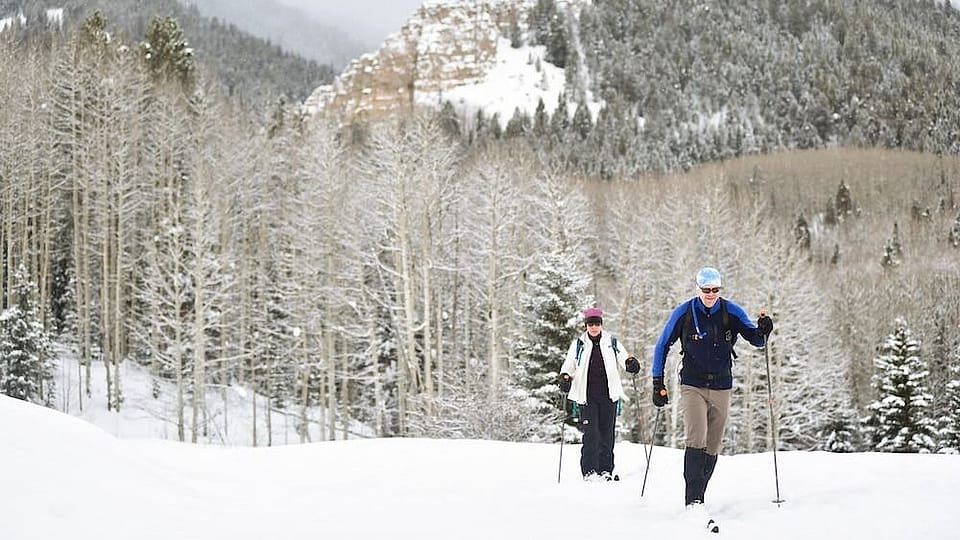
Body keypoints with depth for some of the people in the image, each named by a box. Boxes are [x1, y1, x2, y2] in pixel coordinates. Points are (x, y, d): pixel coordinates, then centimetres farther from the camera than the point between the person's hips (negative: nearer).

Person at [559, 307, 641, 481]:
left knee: (607, 433, 3)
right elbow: (569, 364, 10)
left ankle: (605, 470, 12)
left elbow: (623, 358, 6)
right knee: (591, 433, -10)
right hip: (587, 396, -1)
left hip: (608, 395, 1)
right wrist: (565, 377, -10)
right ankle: (589, 470, -8)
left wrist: (631, 363, -17)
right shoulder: (578, 344, 9)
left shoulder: (612, 343, 9)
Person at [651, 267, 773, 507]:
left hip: (721, 387, 3)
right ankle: (692, 501, -23)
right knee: (696, 438, -19)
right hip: (692, 386, -3)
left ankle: (697, 496, 20)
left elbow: (756, 340, 2)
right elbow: (662, 346, 5)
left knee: (712, 447, 7)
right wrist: (658, 383, 1)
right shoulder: (684, 313, -5)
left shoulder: (731, 312, -2)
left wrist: (762, 330, -23)